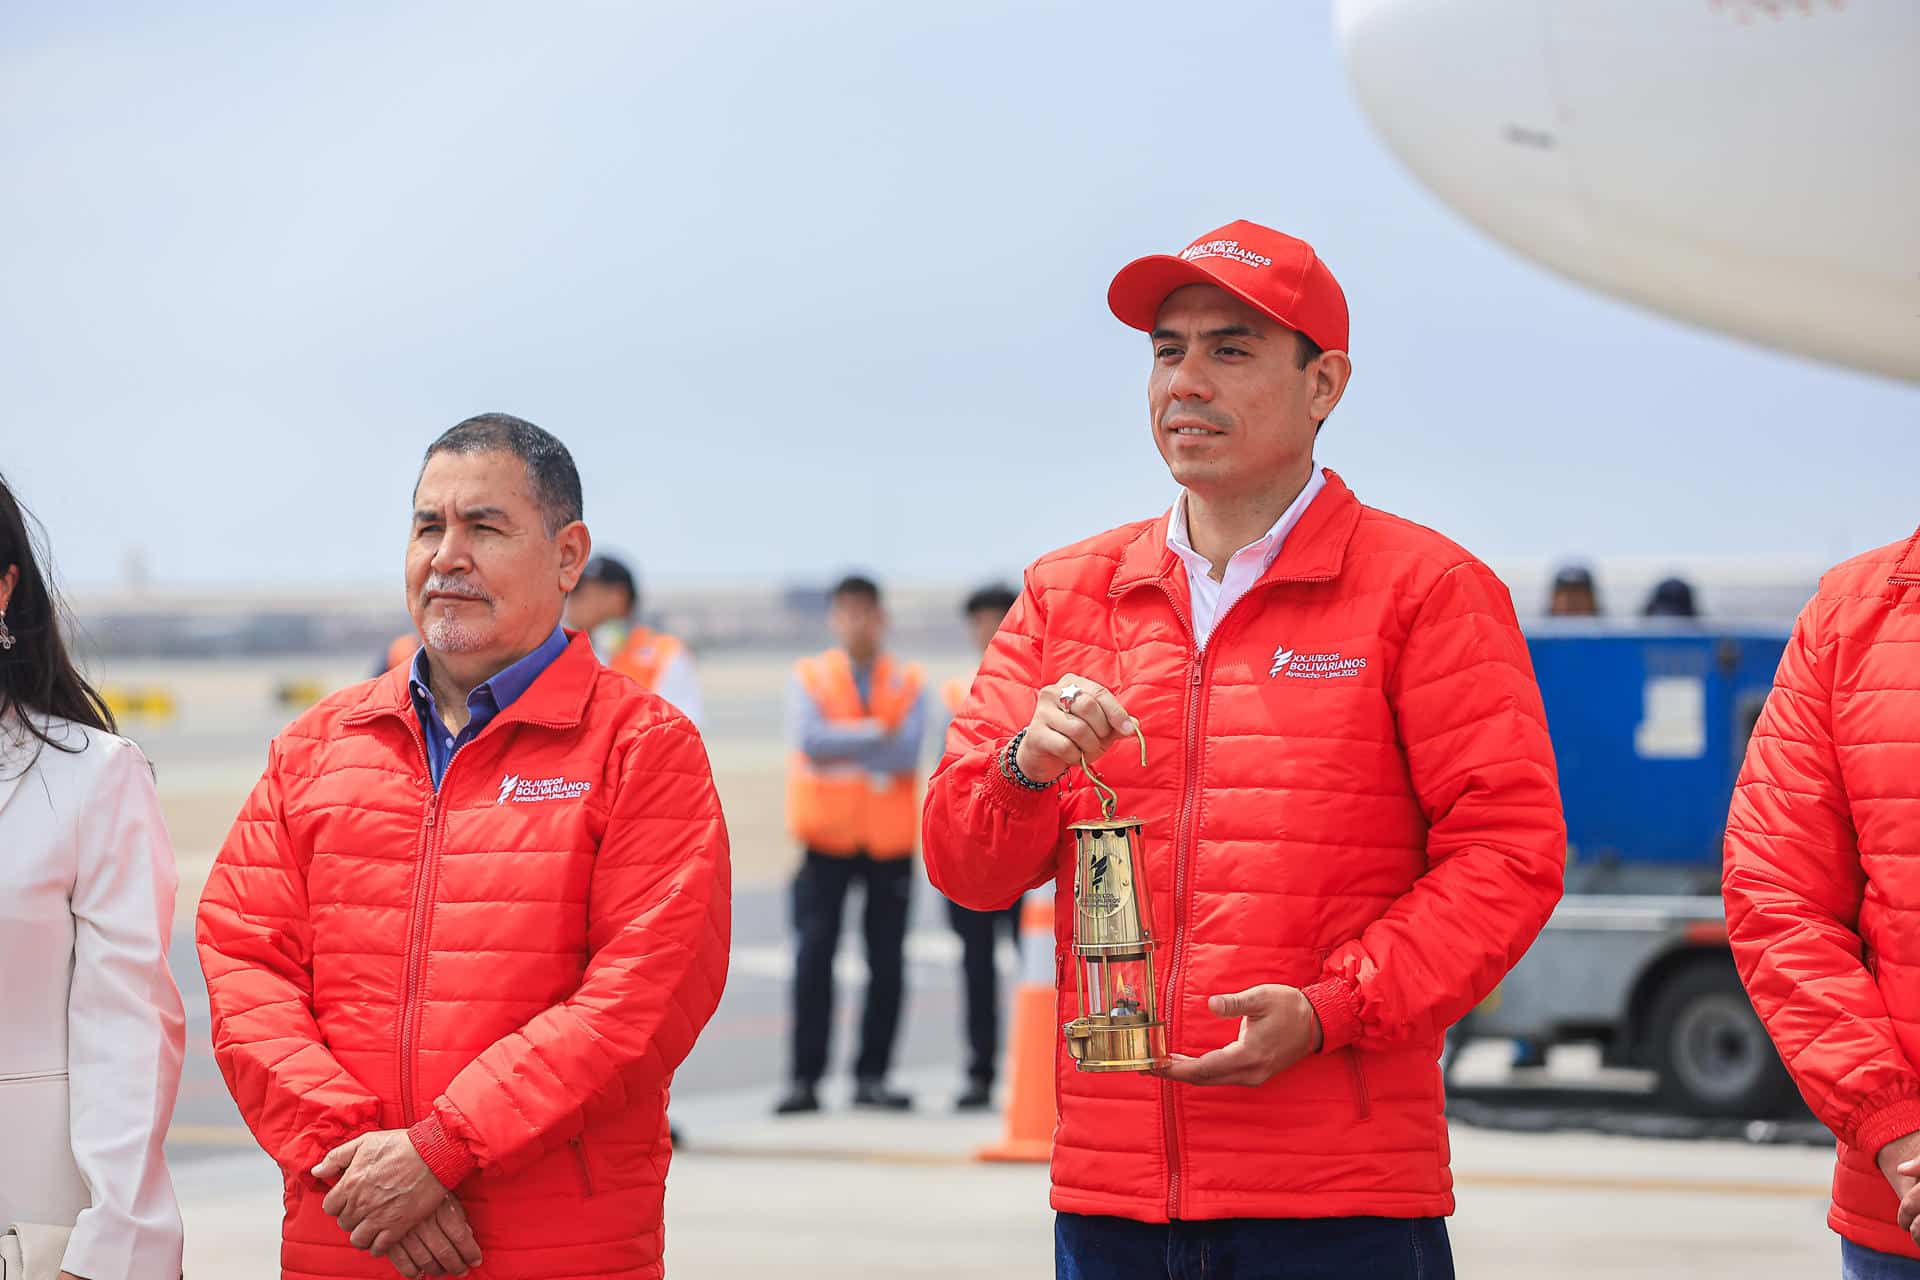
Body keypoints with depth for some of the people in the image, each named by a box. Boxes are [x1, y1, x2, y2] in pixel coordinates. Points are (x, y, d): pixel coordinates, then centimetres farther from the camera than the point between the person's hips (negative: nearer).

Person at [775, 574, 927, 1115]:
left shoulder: (908, 683, 5)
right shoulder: (809, 677, 4)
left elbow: (908, 752, -11)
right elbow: (810, 740, -14)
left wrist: (843, 748, -14)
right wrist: (878, 735, -14)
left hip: (890, 841, 1)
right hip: (826, 840, -1)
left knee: (887, 963, 3)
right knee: (813, 957, -7)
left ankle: (871, 1076, 10)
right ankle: (805, 1078, -5)